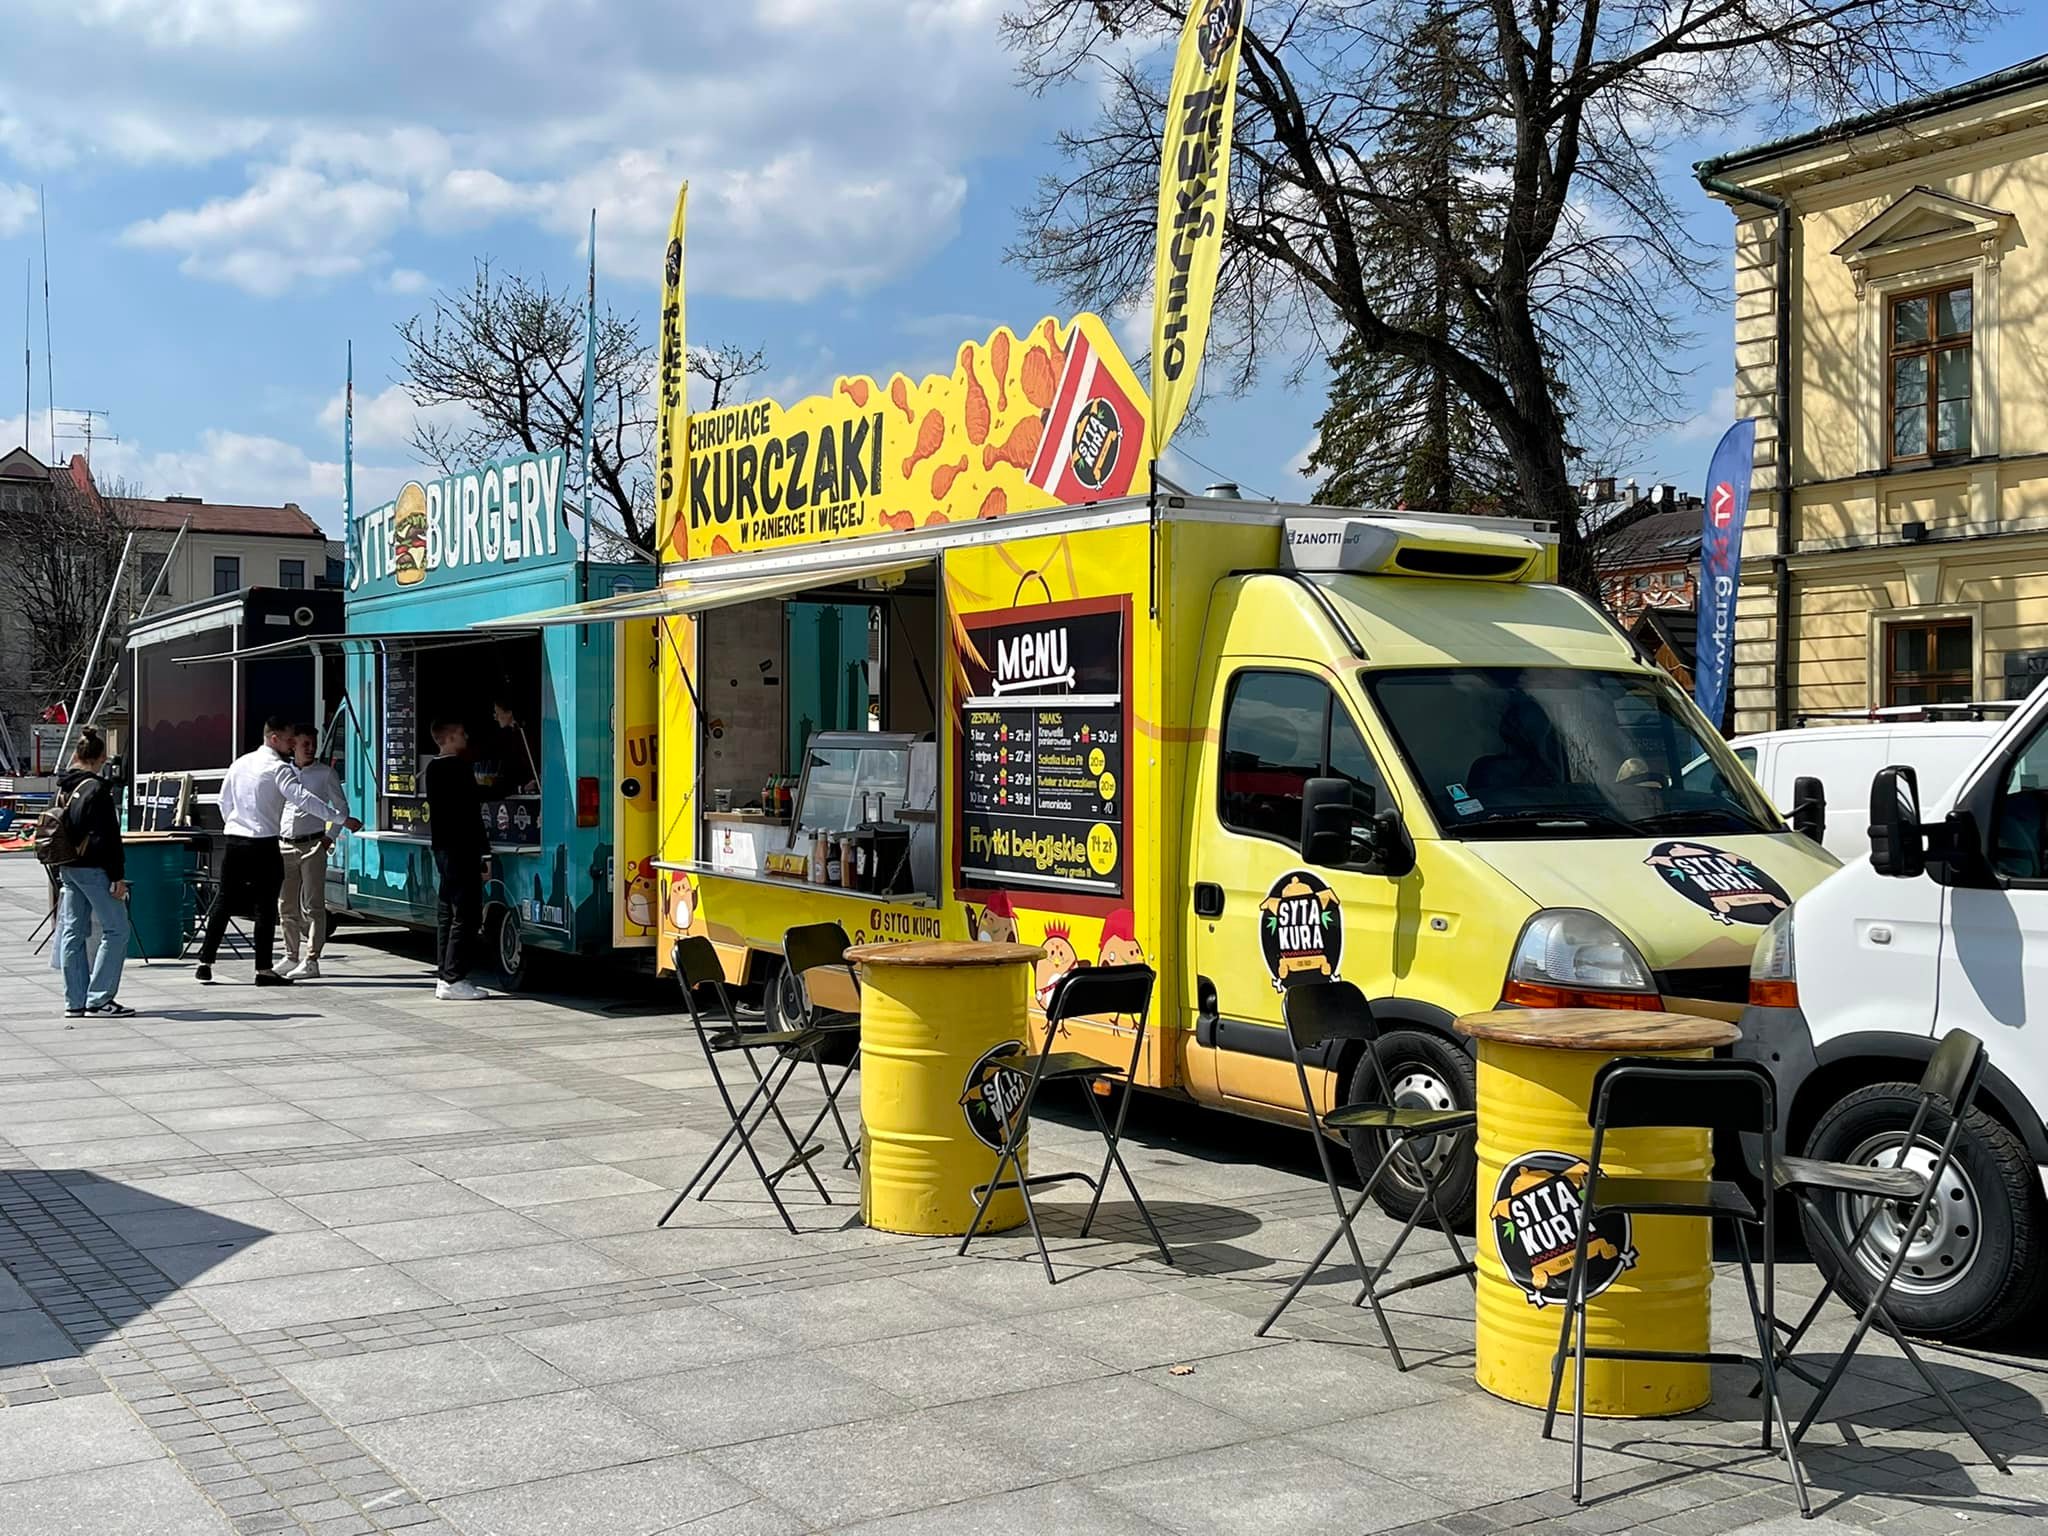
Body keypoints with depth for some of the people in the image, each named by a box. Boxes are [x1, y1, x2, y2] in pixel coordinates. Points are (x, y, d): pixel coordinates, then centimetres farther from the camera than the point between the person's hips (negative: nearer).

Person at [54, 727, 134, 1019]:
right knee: (116, 930, -2)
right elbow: (108, 837, -17)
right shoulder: (97, 789, -14)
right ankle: (99, 999, -4)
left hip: (67, 868, 9)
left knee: (72, 933, 10)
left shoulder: (63, 787, 11)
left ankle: (75, 1001, 13)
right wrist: (118, 876, -14)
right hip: (93, 868, -9)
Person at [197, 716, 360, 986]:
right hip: (263, 845, -7)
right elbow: (304, 799, -21)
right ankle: (264, 969, 0)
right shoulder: (278, 768, -10)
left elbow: (224, 801, 18)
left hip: (234, 841, 7)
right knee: (265, 907, -1)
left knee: (223, 901, 12)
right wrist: (342, 819, -22)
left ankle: (205, 961, 14)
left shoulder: (240, 763, 12)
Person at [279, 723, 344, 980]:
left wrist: (331, 836, -3)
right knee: (288, 906, 8)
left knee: (313, 905, -7)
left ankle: (312, 961, -7)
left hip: (312, 845, -4)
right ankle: (291, 957, 18)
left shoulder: (325, 773, 3)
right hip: (284, 845, 4)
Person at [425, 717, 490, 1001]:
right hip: (461, 850, -10)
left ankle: (445, 976, 15)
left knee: (446, 914, 12)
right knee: (466, 916, -8)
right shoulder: (460, 768, -14)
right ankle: (453, 980, -9)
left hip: (442, 848, 10)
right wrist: (481, 853, -15)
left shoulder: (433, 769, 14)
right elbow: (470, 813, -17)